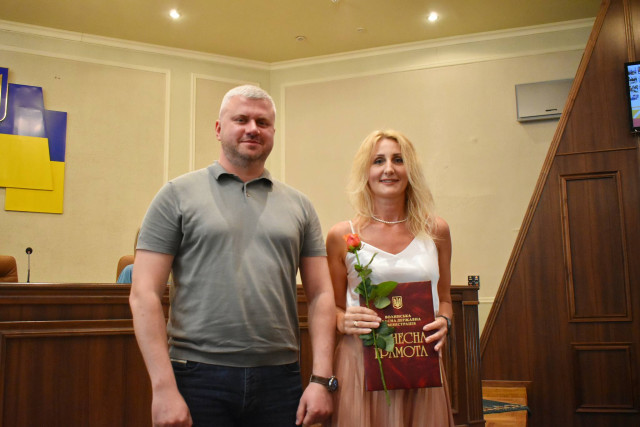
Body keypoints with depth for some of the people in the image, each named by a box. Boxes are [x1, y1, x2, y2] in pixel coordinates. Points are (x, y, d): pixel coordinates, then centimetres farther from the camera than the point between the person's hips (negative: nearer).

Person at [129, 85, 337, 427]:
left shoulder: (298, 205, 9)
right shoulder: (179, 194, 1)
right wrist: (164, 388, -11)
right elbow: (144, 295, -4)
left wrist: (322, 379, -3)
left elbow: (320, 295, 6)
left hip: (280, 377, 3)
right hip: (199, 376, -2)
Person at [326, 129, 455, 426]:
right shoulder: (342, 236, 0)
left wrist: (444, 321, -4)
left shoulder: (435, 231, 6)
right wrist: (344, 322, -12)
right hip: (361, 363, -2)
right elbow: (333, 308, 9)